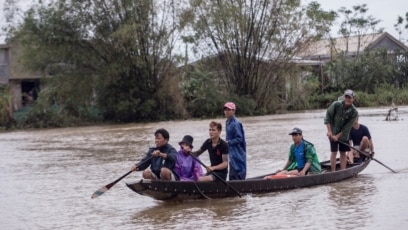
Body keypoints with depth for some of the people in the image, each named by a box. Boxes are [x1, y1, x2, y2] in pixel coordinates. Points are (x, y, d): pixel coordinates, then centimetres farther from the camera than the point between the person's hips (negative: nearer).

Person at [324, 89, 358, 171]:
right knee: (334, 152, -3)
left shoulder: (354, 112, -14)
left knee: (343, 153, 6)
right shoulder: (336, 105, -16)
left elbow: (347, 128, -13)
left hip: (344, 135, 2)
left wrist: (338, 136, -17)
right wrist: (329, 131, -14)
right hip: (333, 133, -2)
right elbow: (328, 116, -9)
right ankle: (333, 172, 0)